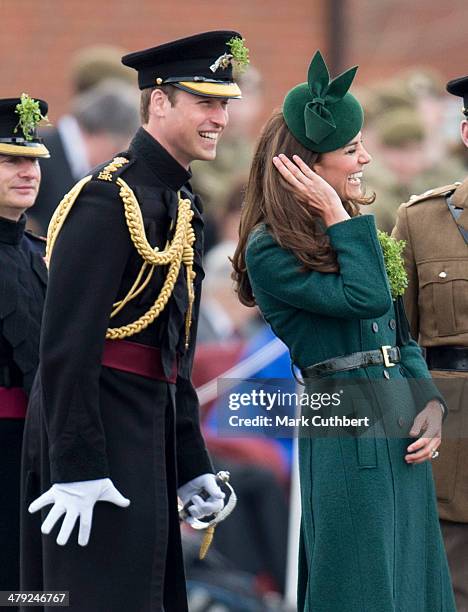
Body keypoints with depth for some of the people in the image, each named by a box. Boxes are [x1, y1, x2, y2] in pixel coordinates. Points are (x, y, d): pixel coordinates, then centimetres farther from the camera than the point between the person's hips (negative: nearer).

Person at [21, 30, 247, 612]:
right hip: (98, 432, -10)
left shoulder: (181, 205, 14)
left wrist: (191, 466, 17)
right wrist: (76, 470, -24)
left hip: (148, 432, 10)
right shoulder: (109, 198, -16)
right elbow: (66, 343, -21)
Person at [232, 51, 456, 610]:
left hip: (402, 429, 8)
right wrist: (337, 217, -14)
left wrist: (430, 402, 3)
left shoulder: (348, 229, 14)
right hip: (342, 433, -8)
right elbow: (365, 298, -20)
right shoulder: (269, 250, -10)